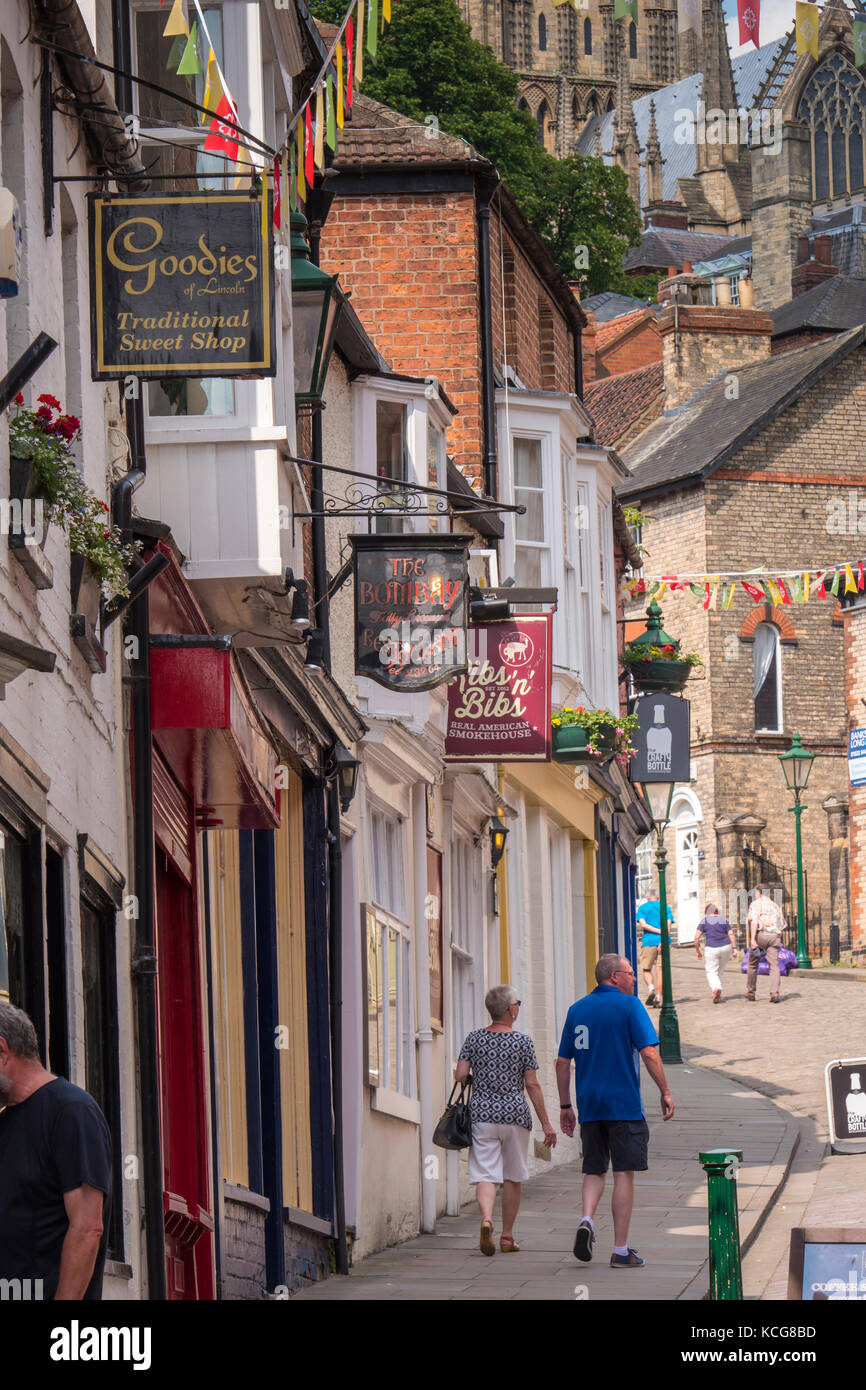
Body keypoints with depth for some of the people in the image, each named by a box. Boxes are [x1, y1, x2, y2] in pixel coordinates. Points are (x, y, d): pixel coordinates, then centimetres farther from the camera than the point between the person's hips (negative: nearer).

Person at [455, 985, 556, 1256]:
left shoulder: (475, 1039, 2)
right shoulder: (523, 1041, -3)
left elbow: (460, 1075, -2)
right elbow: (532, 1084, -4)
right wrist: (545, 1122, 1)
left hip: (482, 1114, 1)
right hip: (515, 1113, -1)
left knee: (484, 1174, -4)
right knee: (513, 1177, 12)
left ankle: (486, 1219, -32)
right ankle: (507, 1237, 17)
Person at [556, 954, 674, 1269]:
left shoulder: (577, 1009, 10)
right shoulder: (629, 1006, -5)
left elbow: (562, 1062, 10)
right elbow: (649, 1053, -13)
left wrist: (565, 1106, 16)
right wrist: (665, 1092, -6)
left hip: (590, 1107, 4)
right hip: (625, 1105, -4)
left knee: (595, 1171, 14)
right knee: (624, 1173, 0)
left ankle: (587, 1220, -13)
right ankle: (621, 1251, 0)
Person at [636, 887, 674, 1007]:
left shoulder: (643, 908, 6)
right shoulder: (666, 908, 10)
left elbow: (643, 924, -8)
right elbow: (668, 924, -4)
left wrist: (659, 931, -10)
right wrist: (663, 940, -14)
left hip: (648, 942, -2)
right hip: (663, 942, 2)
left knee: (646, 969, 9)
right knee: (660, 970, 4)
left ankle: (650, 987, -18)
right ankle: (658, 997, -2)